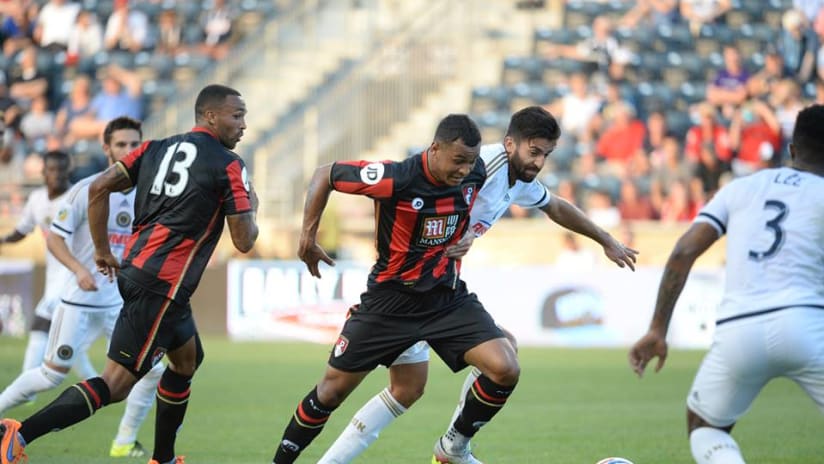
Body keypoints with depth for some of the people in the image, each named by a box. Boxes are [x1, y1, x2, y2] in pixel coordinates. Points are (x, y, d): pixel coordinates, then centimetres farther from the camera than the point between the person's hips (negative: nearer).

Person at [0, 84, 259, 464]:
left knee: (187, 359, 27)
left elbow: (99, 188, 5)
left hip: (133, 271, 9)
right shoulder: (227, 165, -5)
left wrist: (102, 250, 14)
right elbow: (244, 241, -5)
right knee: (117, 382, -11)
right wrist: (250, 208, 16)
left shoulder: (156, 148, 13)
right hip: (163, 285, -9)